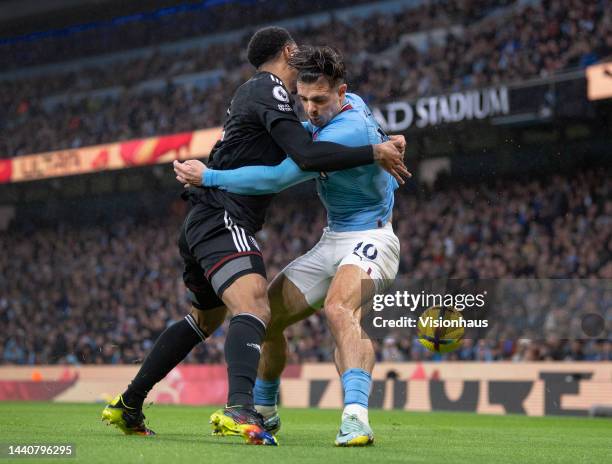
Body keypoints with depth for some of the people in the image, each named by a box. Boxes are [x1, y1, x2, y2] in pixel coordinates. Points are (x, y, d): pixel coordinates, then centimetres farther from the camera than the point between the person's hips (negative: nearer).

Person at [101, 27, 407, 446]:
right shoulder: (271, 90, -10)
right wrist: (374, 153, -17)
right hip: (224, 220, -10)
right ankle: (240, 409, -51)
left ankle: (127, 405, 30)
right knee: (254, 309, -28)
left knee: (205, 318, 26)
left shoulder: (253, 90, 20)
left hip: (202, 222, 10)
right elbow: (306, 155, -23)